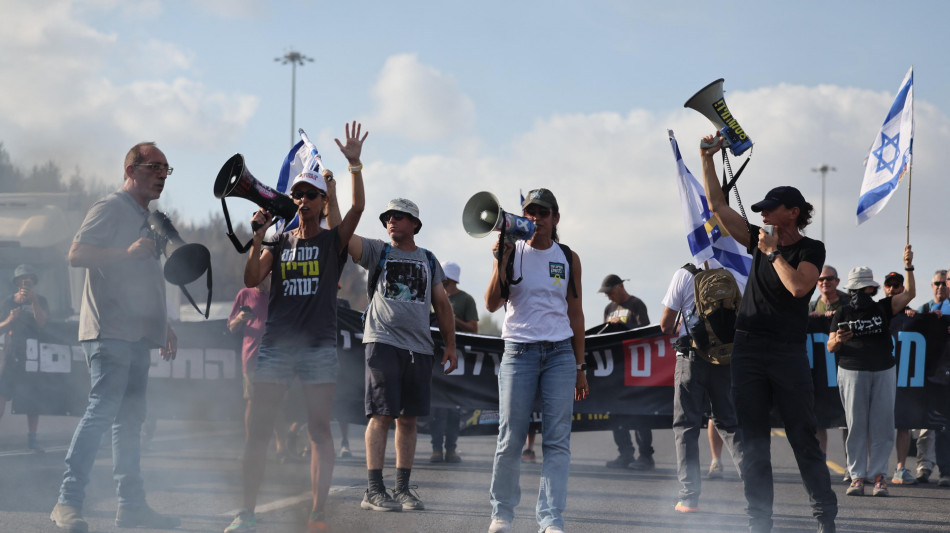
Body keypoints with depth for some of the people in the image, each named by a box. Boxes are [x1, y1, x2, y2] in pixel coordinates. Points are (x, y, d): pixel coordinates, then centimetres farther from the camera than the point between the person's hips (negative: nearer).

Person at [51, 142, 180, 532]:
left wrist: (164, 325, 27)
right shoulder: (110, 209, -5)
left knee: (130, 420, 9)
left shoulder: (145, 218, 24)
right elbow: (76, 254, -17)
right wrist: (127, 252, -27)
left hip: (137, 335, 9)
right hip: (110, 331, -9)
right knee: (101, 411, -15)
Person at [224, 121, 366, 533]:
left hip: (319, 345, -2)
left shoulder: (333, 241, 6)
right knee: (258, 428, -2)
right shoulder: (279, 241, 12)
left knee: (319, 429, -3)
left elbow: (358, 208, -10)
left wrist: (354, 164, -19)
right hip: (276, 343, 2)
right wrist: (258, 238, -10)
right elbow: (252, 279, 1)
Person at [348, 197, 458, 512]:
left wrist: (450, 346, 13)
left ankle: (403, 488, 11)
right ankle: (373, 491, -7)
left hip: (420, 347, 4)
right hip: (383, 341, -3)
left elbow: (442, 304, 19)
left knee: (408, 418, 5)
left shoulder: (429, 260, 18)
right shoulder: (377, 252, 9)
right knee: (381, 415, -8)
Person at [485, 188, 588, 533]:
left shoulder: (568, 258, 9)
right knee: (510, 440, -1)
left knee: (557, 440, -6)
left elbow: (575, 314, 12)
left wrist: (580, 367, 10)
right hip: (519, 350, -1)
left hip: (560, 353, 1)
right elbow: (492, 304, -3)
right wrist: (501, 261, -13)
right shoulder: (513, 252, 4)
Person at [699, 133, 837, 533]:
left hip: (788, 353, -5)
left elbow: (798, 286, -18)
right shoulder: (761, 240, 12)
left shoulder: (811, 249, 0)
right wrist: (707, 159, 10)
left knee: (804, 439, -4)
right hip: (748, 349, 5)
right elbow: (718, 206, 14)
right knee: (753, 444, 3)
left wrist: (773, 252, -8)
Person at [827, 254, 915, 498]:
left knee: (881, 425, -1)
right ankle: (857, 476, -1)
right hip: (852, 372, -1)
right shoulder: (842, 314, 6)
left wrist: (908, 266, -11)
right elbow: (830, 347, 5)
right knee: (856, 426, -2)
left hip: (884, 372, 1)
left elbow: (909, 293, 0)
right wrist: (838, 340, -18)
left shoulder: (882, 308, 9)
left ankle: (878, 475, 2)